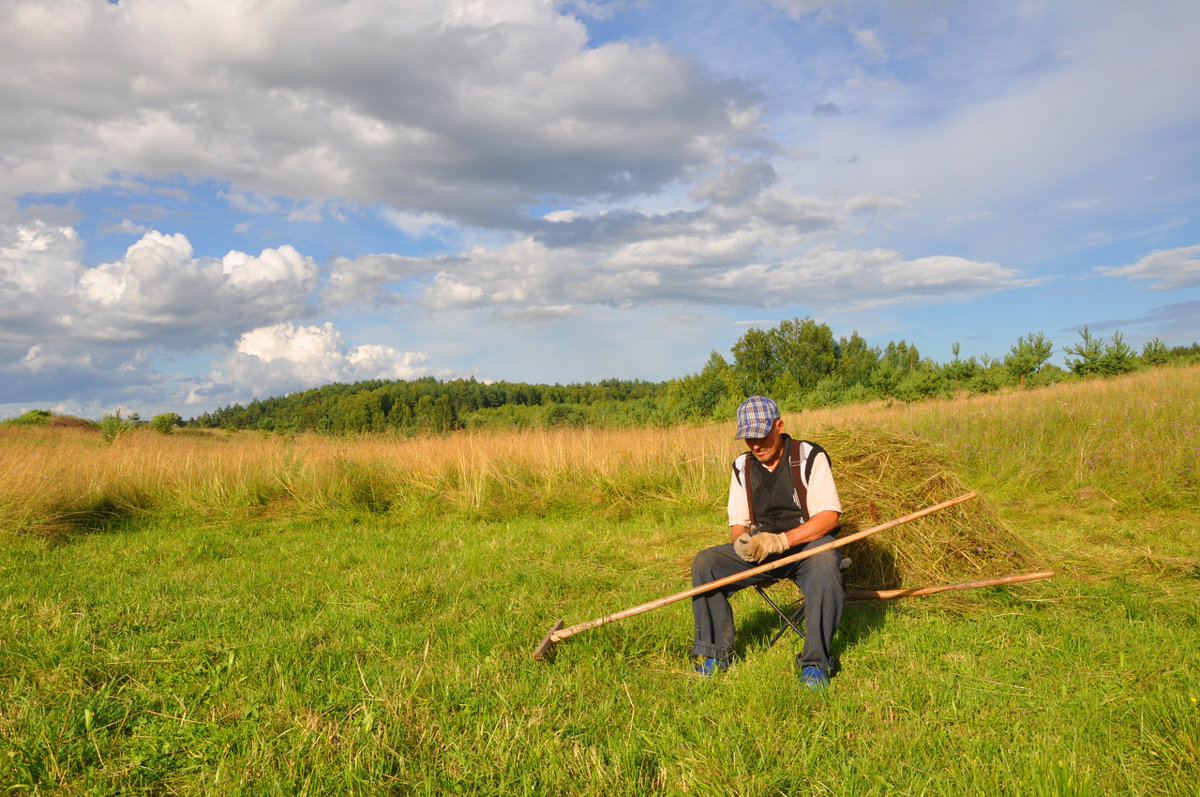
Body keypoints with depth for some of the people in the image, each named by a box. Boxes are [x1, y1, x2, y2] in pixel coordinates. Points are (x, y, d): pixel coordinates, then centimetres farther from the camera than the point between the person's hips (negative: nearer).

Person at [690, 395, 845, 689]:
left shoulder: (810, 457, -6)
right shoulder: (743, 467, 8)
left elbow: (829, 516, -15)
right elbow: (737, 522, 10)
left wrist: (781, 540, -27)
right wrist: (740, 540, -16)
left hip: (808, 542, -4)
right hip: (760, 548, 5)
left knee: (826, 565, -39)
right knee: (704, 563, -17)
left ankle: (816, 662, -26)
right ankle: (715, 653, -8)